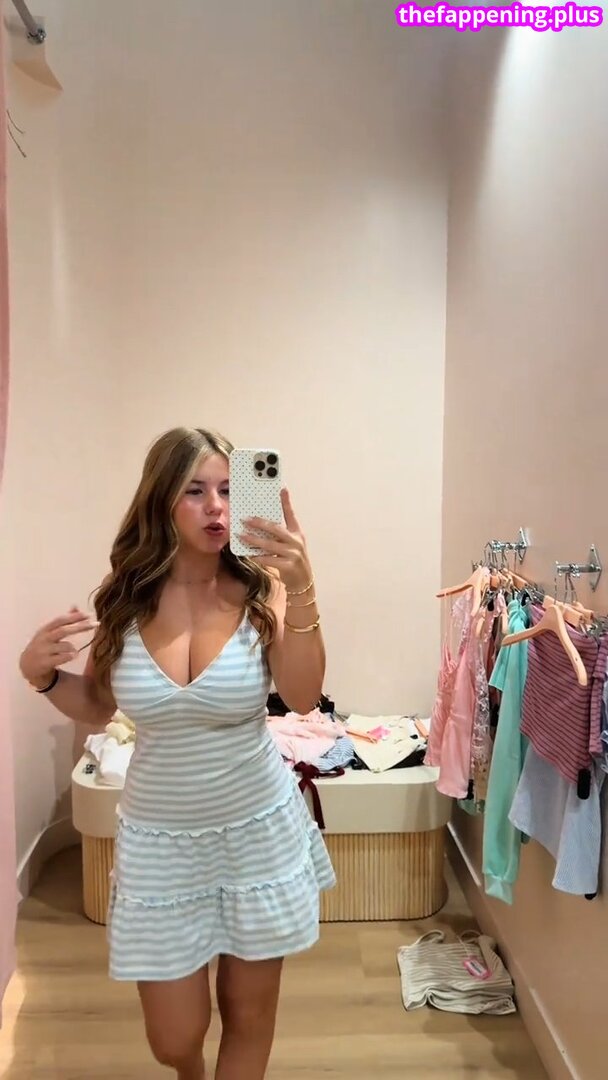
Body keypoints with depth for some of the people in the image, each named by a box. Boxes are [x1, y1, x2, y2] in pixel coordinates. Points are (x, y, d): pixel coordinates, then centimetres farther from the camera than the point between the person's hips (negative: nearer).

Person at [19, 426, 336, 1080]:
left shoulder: (259, 588, -13)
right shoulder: (126, 595, -7)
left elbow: (302, 697, -26)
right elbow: (98, 710, 4)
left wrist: (300, 590, -37)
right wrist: (40, 673, -14)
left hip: (259, 829, -1)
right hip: (158, 837, 2)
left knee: (249, 1013, 17)